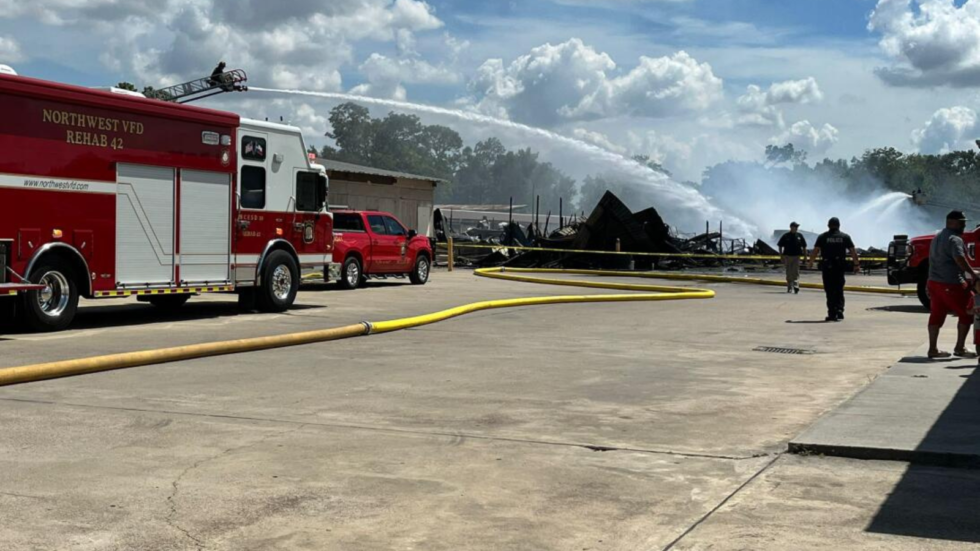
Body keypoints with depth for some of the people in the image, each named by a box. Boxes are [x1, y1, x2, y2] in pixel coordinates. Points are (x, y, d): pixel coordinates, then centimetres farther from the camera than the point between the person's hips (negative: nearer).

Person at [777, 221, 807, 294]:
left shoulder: (800, 236, 6)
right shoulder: (785, 236, 1)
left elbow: (804, 247, 13)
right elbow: (780, 246, 6)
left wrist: (805, 256, 10)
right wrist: (781, 256, 0)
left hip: (796, 256, 0)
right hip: (787, 256, 0)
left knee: (796, 272, -7)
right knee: (789, 273, 7)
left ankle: (796, 287, -12)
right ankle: (789, 288, 16)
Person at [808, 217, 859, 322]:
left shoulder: (822, 237, 2)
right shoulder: (845, 237, 6)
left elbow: (815, 251, -4)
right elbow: (853, 251, 3)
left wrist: (811, 262, 8)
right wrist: (857, 264, 10)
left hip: (827, 266, -1)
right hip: (840, 266, 1)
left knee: (830, 291, 2)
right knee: (839, 291, 10)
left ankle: (832, 314, -1)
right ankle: (839, 311, -1)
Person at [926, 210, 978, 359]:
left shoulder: (937, 238, 19)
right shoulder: (955, 239, -13)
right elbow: (959, 259, -29)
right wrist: (972, 273, -26)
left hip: (934, 281, 9)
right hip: (951, 283, -9)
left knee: (936, 316, 10)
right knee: (966, 313, 1)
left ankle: (933, 349, 10)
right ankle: (960, 348, 2)